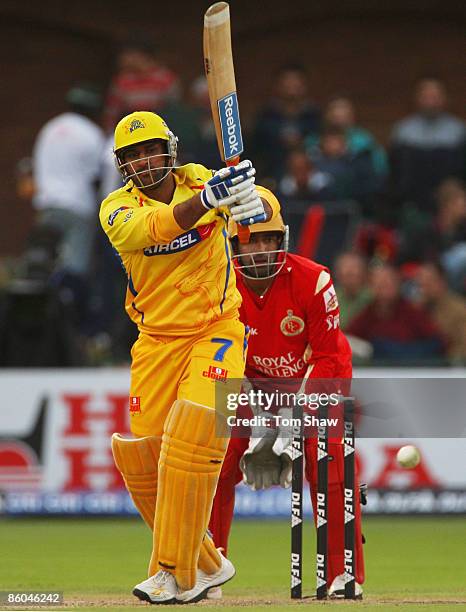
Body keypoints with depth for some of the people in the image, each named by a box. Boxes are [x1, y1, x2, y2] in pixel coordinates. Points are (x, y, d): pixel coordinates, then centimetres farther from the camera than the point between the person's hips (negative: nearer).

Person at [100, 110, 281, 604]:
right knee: (142, 453, 0)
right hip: (157, 338, 3)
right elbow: (154, 228, -29)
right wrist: (207, 198, -46)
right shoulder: (117, 209, -7)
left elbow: (268, 206, -18)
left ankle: (177, 575, -19)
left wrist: (255, 203, -44)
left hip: (216, 329, -3)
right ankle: (207, 564, 20)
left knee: (193, 430, -22)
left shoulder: (202, 181, -5)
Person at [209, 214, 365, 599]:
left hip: (315, 383, -3)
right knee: (217, 468, -9)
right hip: (254, 388, 3)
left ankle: (346, 576, -14)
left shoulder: (312, 281, -27)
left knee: (329, 469, -21)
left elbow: (329, 355, -20)